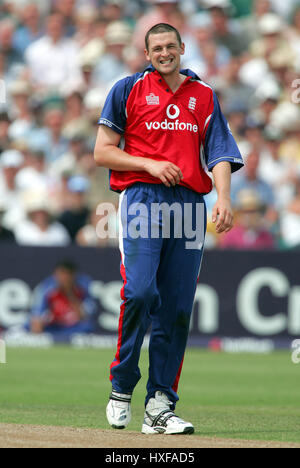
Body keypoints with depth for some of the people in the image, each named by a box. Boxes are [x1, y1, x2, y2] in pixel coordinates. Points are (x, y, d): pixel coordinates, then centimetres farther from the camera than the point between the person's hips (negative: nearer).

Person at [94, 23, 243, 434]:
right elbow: (102, 152, 6)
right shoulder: (129, 90, 9)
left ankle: (160, 406, 1)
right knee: (140, 292, -20)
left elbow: (218, 153, 8)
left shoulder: (204, 96, 17)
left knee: (177, 307, -2)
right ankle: (121, 389, -4)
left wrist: (224, 198, -10)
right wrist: (150, 164, -7)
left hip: (190, 204, 3)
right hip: (142, 198, -3)